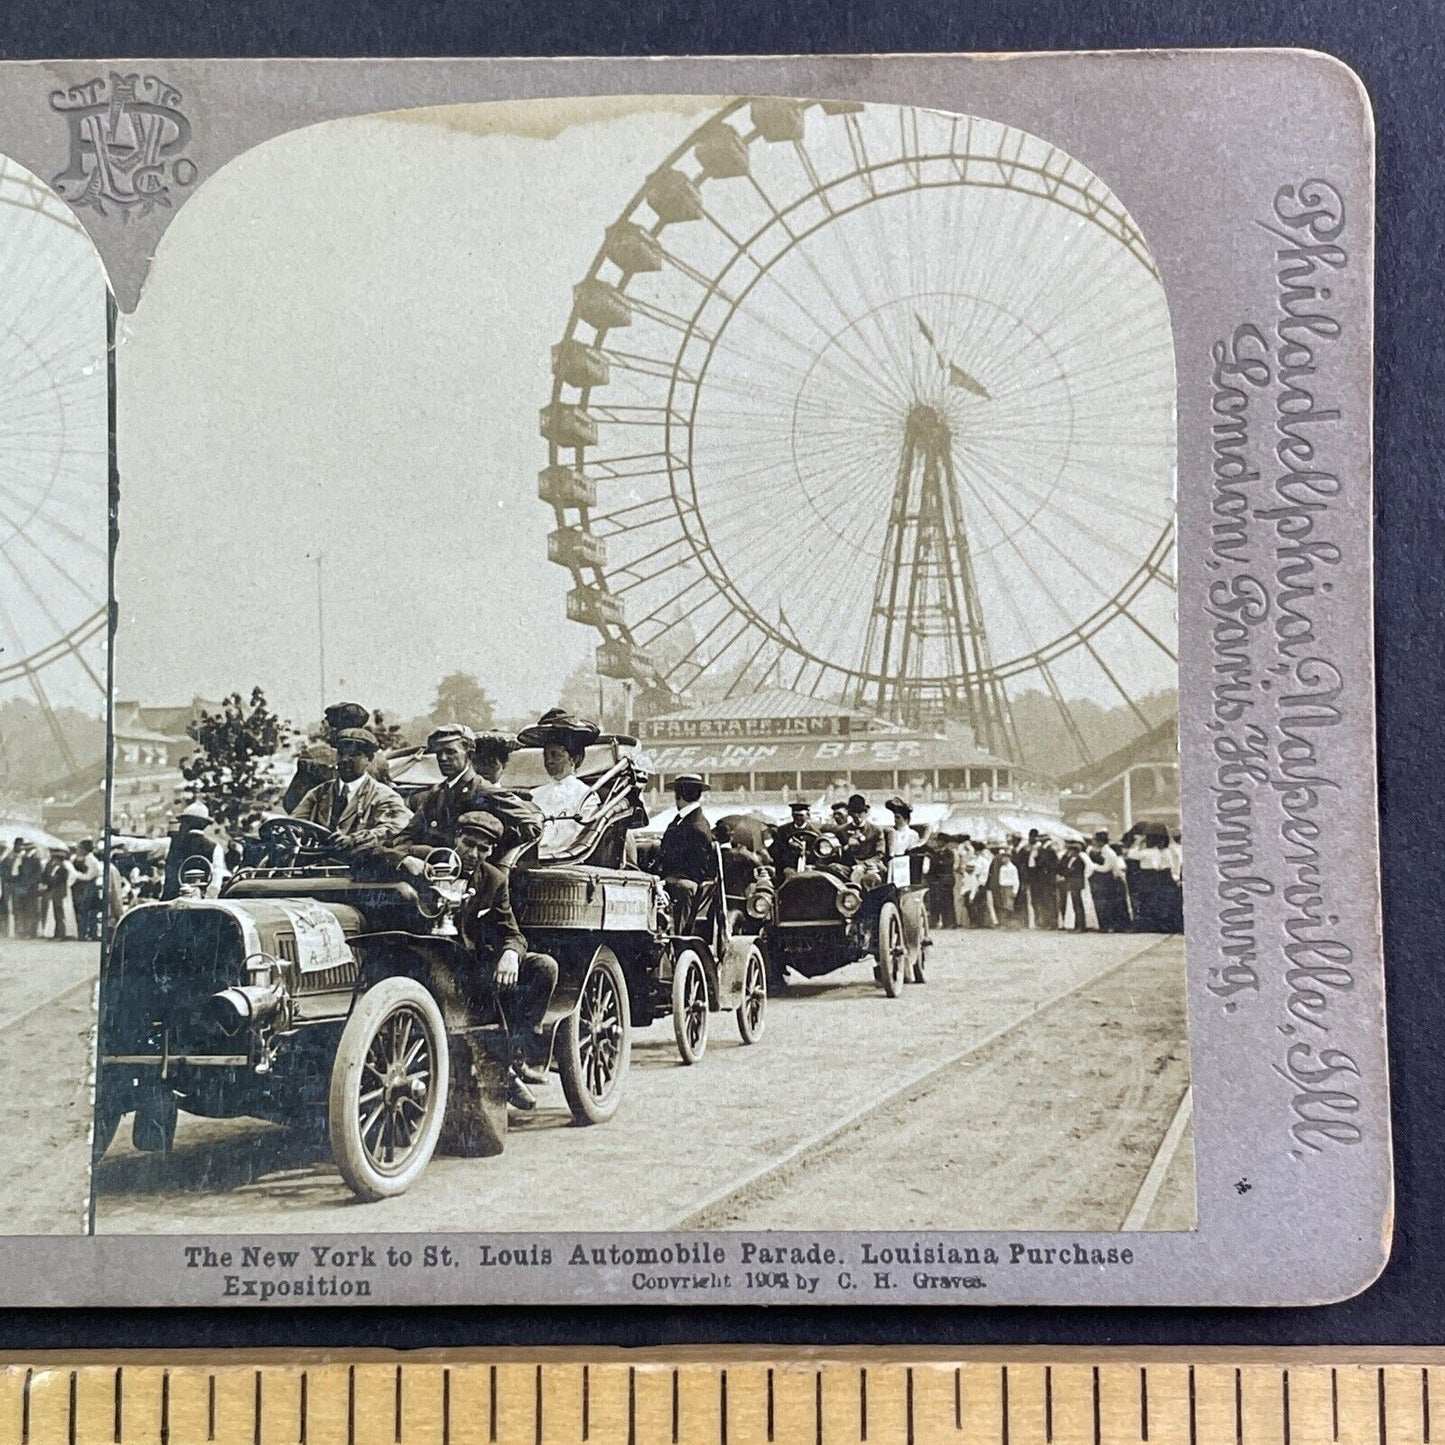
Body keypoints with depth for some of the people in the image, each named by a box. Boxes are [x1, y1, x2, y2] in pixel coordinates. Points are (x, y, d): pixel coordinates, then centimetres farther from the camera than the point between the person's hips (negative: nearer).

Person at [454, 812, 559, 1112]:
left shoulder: (495, 879, 6)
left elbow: (511, 933, 3)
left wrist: (510, 953, -22)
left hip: (478, 960, 6)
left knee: (544, 967, -13)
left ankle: (518, 1056, -11)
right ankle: (504, 1074, -21)